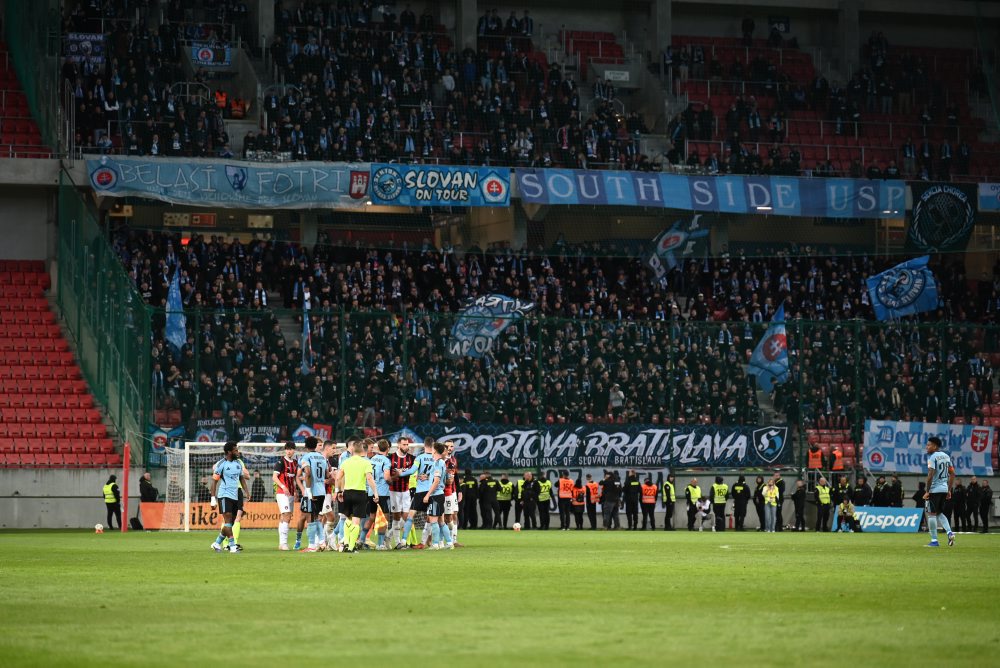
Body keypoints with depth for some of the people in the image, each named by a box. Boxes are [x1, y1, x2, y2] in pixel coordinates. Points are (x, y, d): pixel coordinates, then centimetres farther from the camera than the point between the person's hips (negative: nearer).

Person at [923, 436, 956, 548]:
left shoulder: (932, 457, -12)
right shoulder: (946, 457, 12)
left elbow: (931, 475, -20)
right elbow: (952, 474, 14)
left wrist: (927, 491, -14)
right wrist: (949, 490, 18)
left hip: (934, 489, -8)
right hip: (944, 488, 8)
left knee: (931, 513, 0)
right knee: (939, 513, 19)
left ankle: (934, 540, -1)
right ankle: (949, 532, -1)